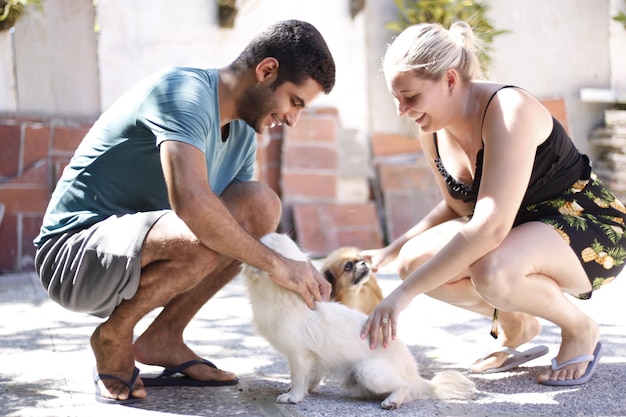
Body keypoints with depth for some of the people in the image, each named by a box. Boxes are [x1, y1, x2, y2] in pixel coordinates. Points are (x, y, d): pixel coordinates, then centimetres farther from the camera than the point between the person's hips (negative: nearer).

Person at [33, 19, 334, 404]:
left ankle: (163, 339, -1)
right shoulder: (186, 91, -20)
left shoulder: (243, 136, 8)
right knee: (206, 238, -34)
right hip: (74, 252, -9)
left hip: (134, 256, 9)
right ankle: (113, 336, -8)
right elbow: (190, 202, -35)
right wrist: (275, 264, -27)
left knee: (261, 206, -7)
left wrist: (302, 275, -5)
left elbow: (251, 221, 12)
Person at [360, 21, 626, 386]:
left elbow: (490, 226, -38)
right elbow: (459, 208, 13)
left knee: (493, 272, -38)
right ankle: (516, 323, 10)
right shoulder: (434, 131, -3)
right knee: (414, 260, -14)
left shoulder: (508, 111, -28)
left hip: (592, 229, -8)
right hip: (516, 232, 8)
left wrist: (404, 294, -39)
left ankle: (581, 329, -6)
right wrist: (390, 253, 2)